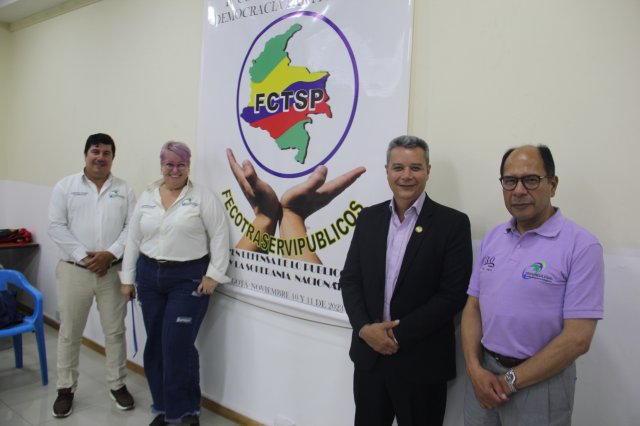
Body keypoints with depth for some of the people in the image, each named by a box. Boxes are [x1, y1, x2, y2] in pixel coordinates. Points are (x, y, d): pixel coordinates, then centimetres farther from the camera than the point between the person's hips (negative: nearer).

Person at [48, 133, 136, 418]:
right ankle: (66, 389, 27)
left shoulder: (124, 190, 5)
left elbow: (132, 228, -1)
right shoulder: (65, 186, 2)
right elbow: (56, 227, -4)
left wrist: (110, 253, -14)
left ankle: (118, 385, 25)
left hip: (113, 270, 1)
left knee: (115, 331, 9)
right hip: (73, 270, 0)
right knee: (69, 332, 10)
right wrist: (83, 256, -13)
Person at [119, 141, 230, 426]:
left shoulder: (202, 197, -7)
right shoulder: (146, 197, 8)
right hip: (150, 277, 5)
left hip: (188, 279, -5)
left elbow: (219, 237, -9)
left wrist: (213, 275, -13)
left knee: (178, 345, -5)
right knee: (155, 345, 11)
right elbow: (133, 239, 10)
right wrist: (127, 278, 9)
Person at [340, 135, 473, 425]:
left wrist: (399, 334, -16)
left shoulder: (453, 223, -9)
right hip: (369, 353, 4)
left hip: (421, 361, -3)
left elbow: (453, 295, -13)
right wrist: (364, 328, -12)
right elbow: (350, 279, 3)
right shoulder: (368, 218, 4)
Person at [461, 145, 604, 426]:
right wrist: (474, 368, -9)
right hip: (484, 373, 4)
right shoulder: (492, 239, 2)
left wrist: (510, 381, -13)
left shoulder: (582, 246, -14)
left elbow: (577, 338, -17)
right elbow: (473, 306, 5)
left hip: (541, 382, -4)